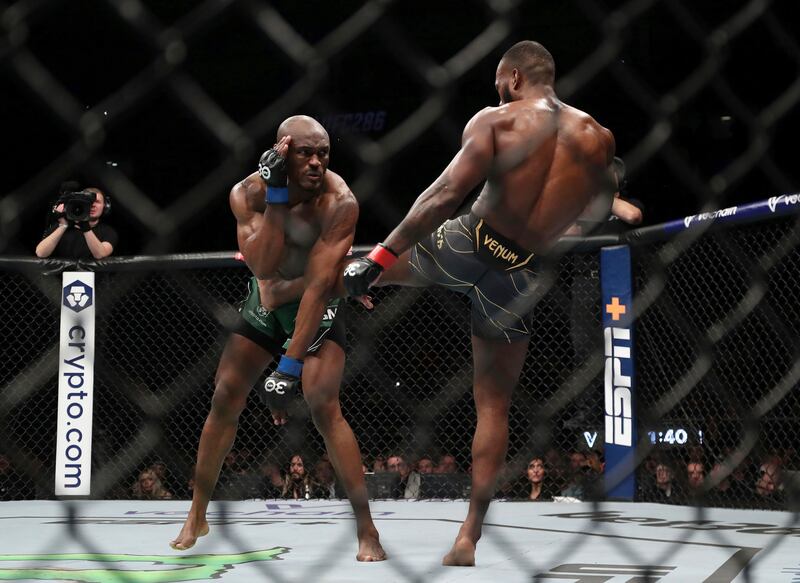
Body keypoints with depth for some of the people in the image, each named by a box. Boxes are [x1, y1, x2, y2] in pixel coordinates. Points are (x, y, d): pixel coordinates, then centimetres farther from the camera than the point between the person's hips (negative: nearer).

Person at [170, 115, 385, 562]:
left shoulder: (339, 202, -27)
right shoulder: (249, 193, -17)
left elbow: (318, 287, -31)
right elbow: (264, 267, -30)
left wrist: (290, 367, -34)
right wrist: (277, 197, -37)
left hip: (318, 308, -4)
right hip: (264, 304, 4)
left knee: (324, 408, -21)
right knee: (225, 401, 2)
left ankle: (367, 531, -18)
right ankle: (198, 517, 19)